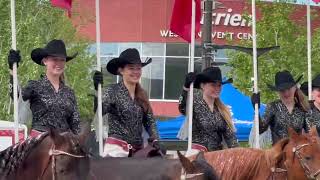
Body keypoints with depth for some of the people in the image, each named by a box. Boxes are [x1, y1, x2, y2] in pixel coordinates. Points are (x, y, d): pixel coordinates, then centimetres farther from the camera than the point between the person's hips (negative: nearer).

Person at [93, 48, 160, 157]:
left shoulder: (142, 95, 12)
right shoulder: (113, 91, -5)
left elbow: (150, 121, 14)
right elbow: (100, 110, -22)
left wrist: (155, 140, -4)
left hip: (138, 149, 6)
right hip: (117, 149, -6)